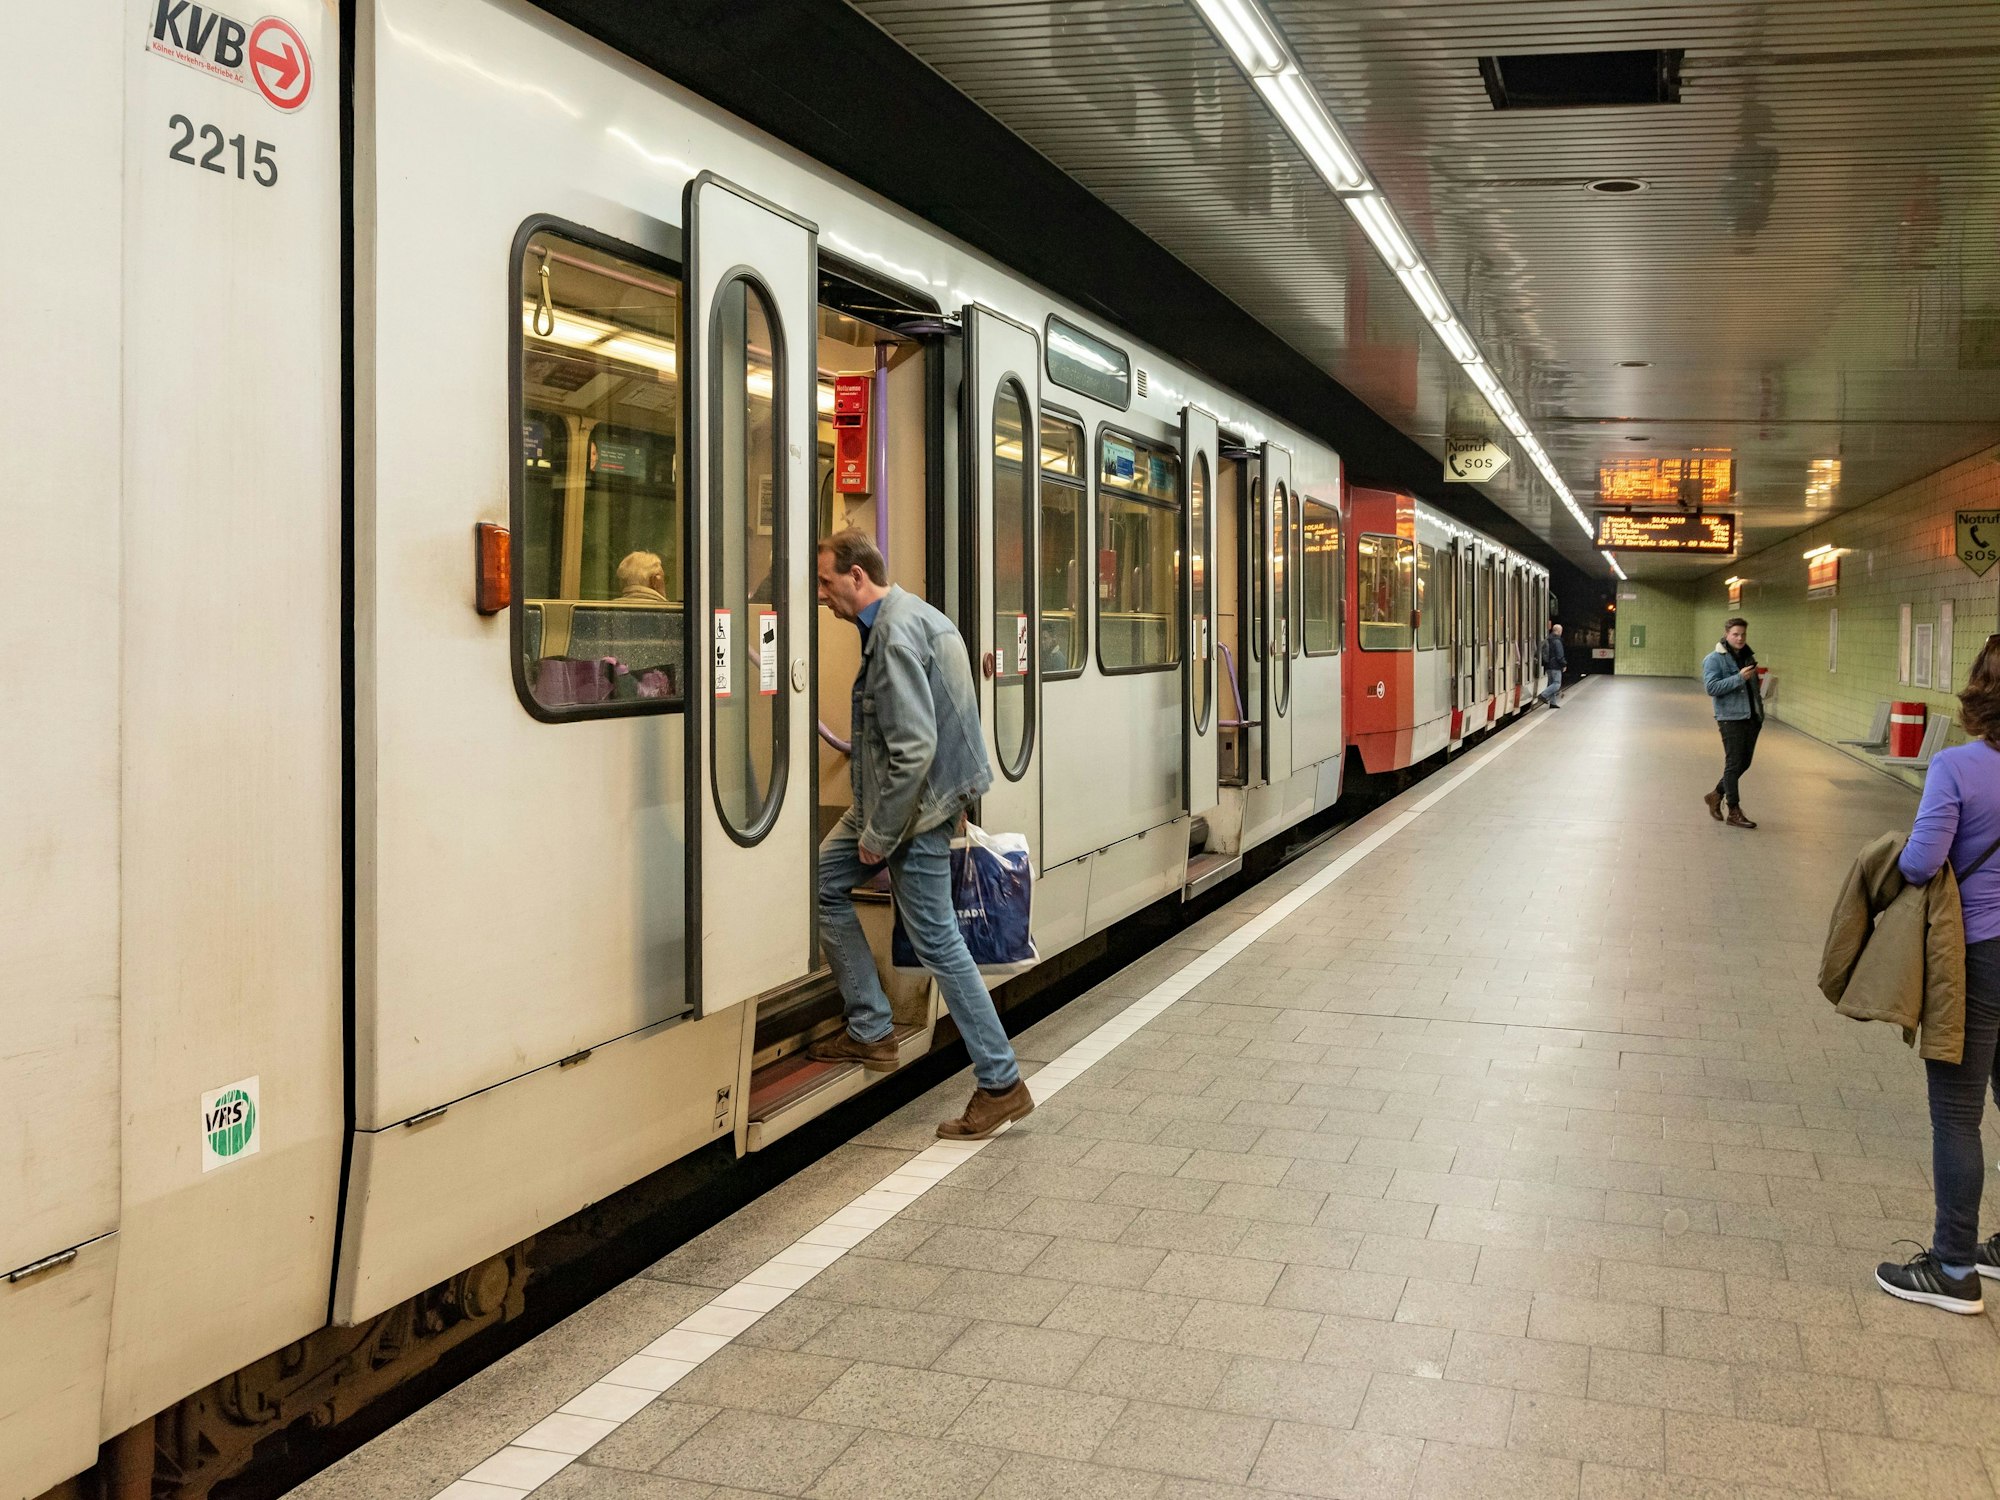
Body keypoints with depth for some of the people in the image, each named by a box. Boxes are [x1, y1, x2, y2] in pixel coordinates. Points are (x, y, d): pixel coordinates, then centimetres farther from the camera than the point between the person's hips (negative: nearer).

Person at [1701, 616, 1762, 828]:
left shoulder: (1749, 657, 15)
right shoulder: (1715, 659, -7)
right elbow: (1711, 687, -17)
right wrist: (1739, 678, -24)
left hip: (1751, 718, 7)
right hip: (1731, 718, -7)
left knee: (1744, 763, 12)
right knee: (1733, 764, -4)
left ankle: (1716, 795, 31)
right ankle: (1734, 812, 1)